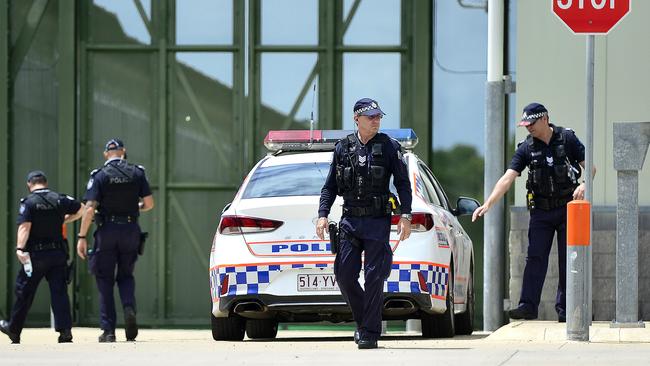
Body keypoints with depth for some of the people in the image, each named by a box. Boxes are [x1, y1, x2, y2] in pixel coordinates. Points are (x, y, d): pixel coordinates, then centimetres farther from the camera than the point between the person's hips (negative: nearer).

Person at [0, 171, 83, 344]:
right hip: (58, 253, 3)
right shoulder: (59, 199, 3)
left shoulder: (28, 202, -8)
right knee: (59, 291, 1)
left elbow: (24, 227, -19)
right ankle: (65, 330, -10)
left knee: (24, 292, 9)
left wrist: (20, 248, -27)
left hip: (36, 254, -3)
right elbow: (80, 209, 14)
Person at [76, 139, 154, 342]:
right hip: (131, 231, 2)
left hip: (107, 231, -2)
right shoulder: (137, 173, 4)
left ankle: (108, 331, 2)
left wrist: (82, 237, -9)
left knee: (105, 280, 5)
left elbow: (89, 208, -10)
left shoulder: (100, 176, -3)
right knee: (126, 275, 16)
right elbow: (149, 203, 3)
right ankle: (129, 308, -13)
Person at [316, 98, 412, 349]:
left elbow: (403, 184, 1)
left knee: (374, 277, -6)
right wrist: (323, 214, 1)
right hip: (350, 221, 3)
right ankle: (363, 321, 20)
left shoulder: (389, 147, 1)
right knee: (344, 274, 0)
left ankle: (370, 333, -1)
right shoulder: (343, 148, 8)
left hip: (377, 222, -3)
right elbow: (330, 186, 13)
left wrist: (405, 216, -10)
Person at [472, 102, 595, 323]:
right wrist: (488, 204, -17)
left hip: (567, 208, -1)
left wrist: (584, 185, -22)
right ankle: (528, 306, -10)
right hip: (541, 211, 1)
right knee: (535, 257, -7)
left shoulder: (567, 139, -3)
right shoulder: (526, 148, 0)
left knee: (568, 260, 1)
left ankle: (564, 309, 5)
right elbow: (508, 178, -6)